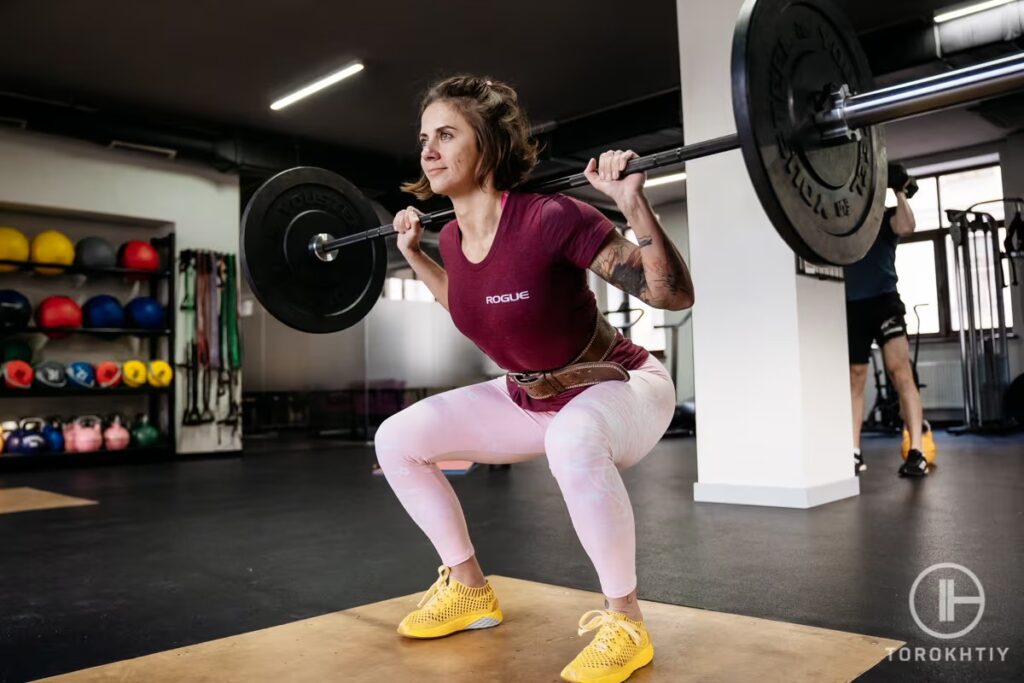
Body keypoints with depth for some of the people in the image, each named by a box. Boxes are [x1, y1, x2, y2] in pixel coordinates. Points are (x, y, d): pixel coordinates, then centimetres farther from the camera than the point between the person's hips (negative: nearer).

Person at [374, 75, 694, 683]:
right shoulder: (454, 238, -7)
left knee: (573, 441, -43)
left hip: (622, 387, -6)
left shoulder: (551, 219, -28)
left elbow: (676, 295, -25)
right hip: (533, 398, 7)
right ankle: (470, 589, 15)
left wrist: (635, 203, -37)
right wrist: (413, 252, 8)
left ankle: (625, 622, -18)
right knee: (397, 440, -2)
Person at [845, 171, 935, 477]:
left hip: (884, 300, -3)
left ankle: (917, 453, -18)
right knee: (854, 380, 4)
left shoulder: (886, 216, 8)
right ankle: (854, 453, 8)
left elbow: (907, 227, -13)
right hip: (852, 306, 4)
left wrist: (900, 192, -10)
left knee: (901, 373, -14)